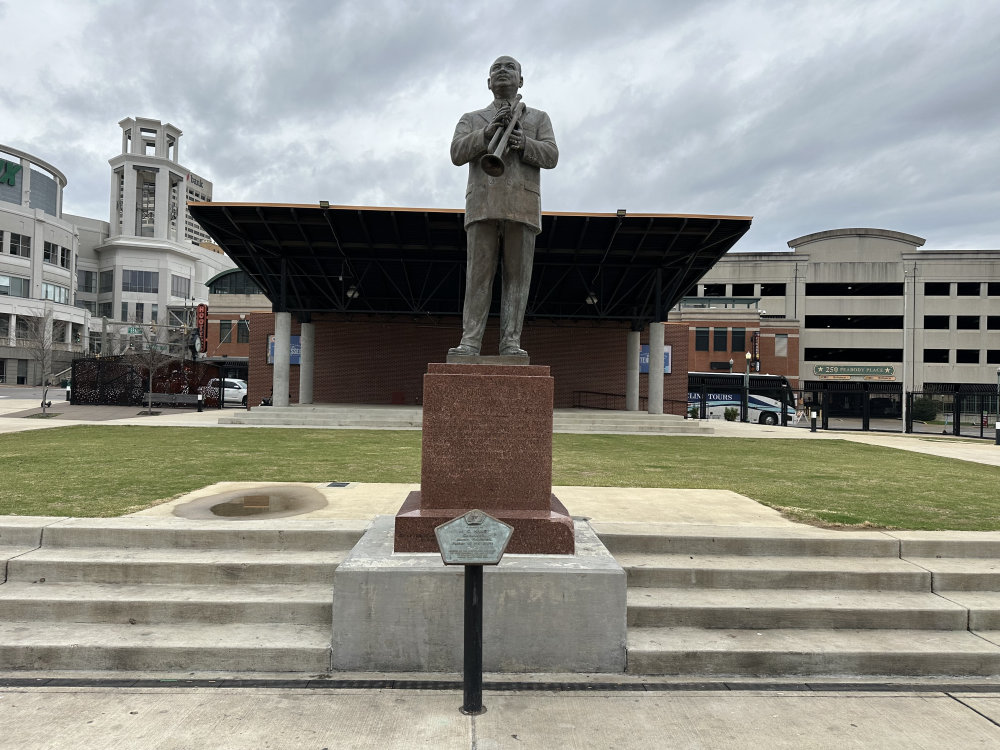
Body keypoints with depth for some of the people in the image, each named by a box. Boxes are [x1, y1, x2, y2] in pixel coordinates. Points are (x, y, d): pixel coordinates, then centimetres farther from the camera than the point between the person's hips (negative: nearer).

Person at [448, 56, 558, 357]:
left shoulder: (538, 118, 23)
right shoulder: (471, 119, 24)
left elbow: (551, 156, 6)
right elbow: (457, 153, 5)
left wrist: (523, 143, -13)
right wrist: (489, 131, -10)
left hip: (522, 205, 0)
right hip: (483, 204, 0)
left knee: (517, 276, -6)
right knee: (478, 274, -8)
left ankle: (511, 343, -8)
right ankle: (470, 342, -11)